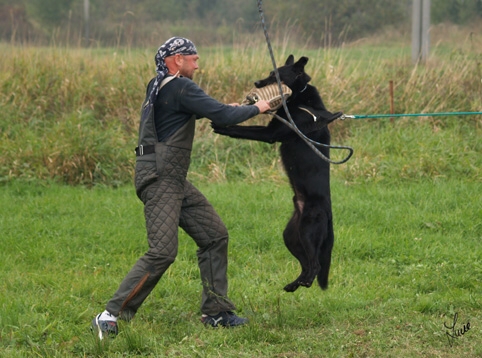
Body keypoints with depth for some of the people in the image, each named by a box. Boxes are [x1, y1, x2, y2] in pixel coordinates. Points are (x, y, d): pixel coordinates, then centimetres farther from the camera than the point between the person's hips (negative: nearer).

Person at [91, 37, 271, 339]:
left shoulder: (159, 87, 15)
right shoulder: (180, 87, -13)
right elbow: (222, 117, -18)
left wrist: (225, 109, 19)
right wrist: (256, 108, -1)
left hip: (174, 180, 11)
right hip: (159, 178, -11)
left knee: (215, 235, 11)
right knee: (163, 251, -17)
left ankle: (216, 311, 15)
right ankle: (111, 317, -15)